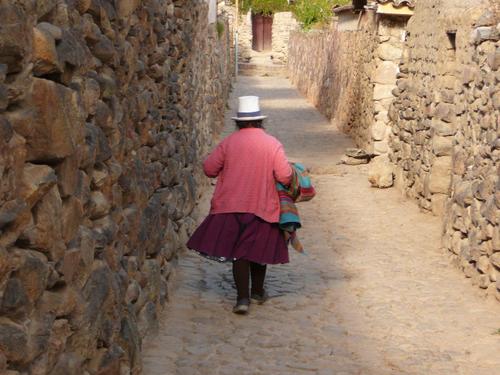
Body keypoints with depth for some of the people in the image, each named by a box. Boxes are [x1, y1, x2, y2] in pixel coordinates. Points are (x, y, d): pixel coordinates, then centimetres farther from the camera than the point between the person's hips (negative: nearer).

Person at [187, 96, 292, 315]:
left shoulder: (229, 142, -2)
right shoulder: (272, 144, -4)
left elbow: (209, 168, 2)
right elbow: (285, 177, -8)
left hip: (231, 206, 0)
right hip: (262, 206, 0)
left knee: (239, 252, 3)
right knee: (258, 250, 16)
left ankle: (243, 298, -5)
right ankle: (257, 292, 30)